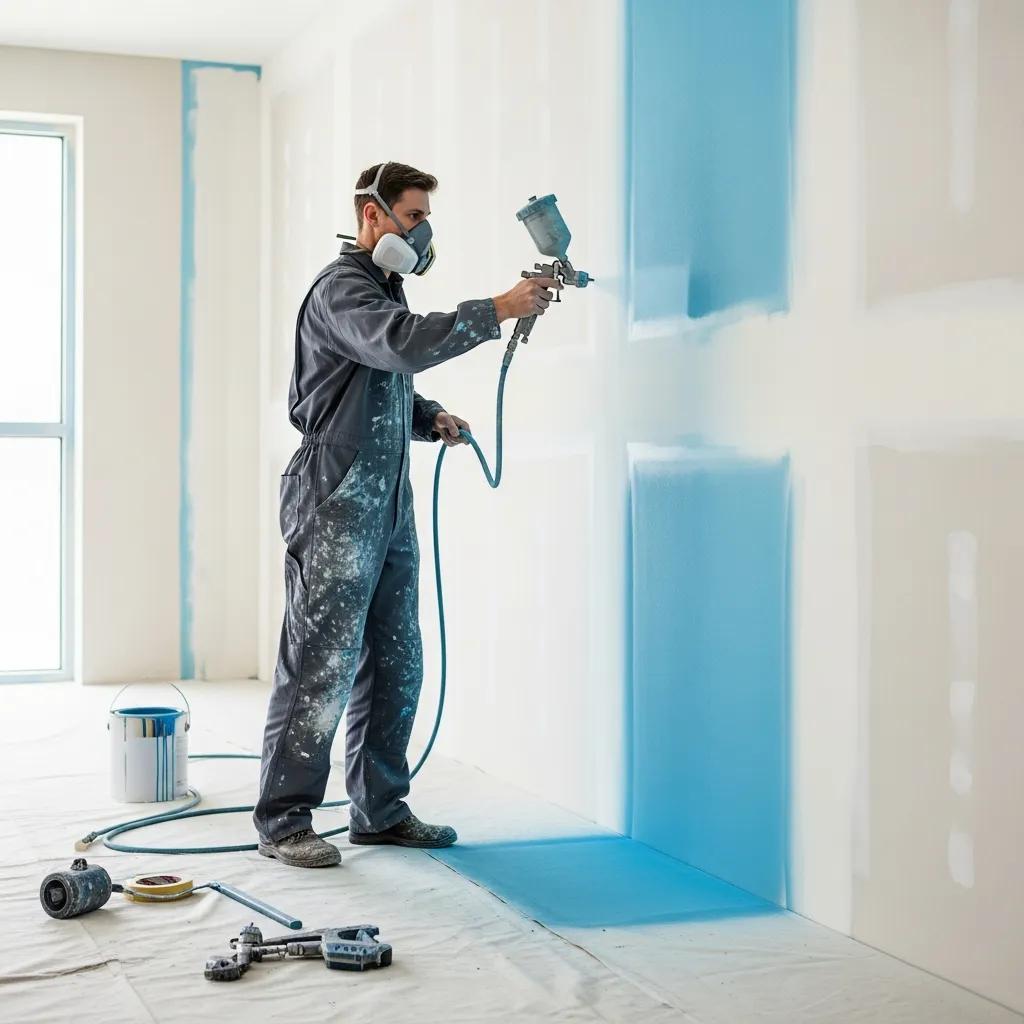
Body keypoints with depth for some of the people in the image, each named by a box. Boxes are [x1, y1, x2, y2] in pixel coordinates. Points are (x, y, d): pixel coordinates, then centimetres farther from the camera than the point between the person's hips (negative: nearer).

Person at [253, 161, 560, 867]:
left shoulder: (387, 290, 21)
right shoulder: (342, 288, -9)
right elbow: (404, 345, -29)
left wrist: (431, 418, 9)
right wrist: (500, 310, -27)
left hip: (389, 505, 10)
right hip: (338, 504, -10)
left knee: (396, 665, 11)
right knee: (323, 665, -7)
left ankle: (380, 808, 20)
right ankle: (283, 821, 1)